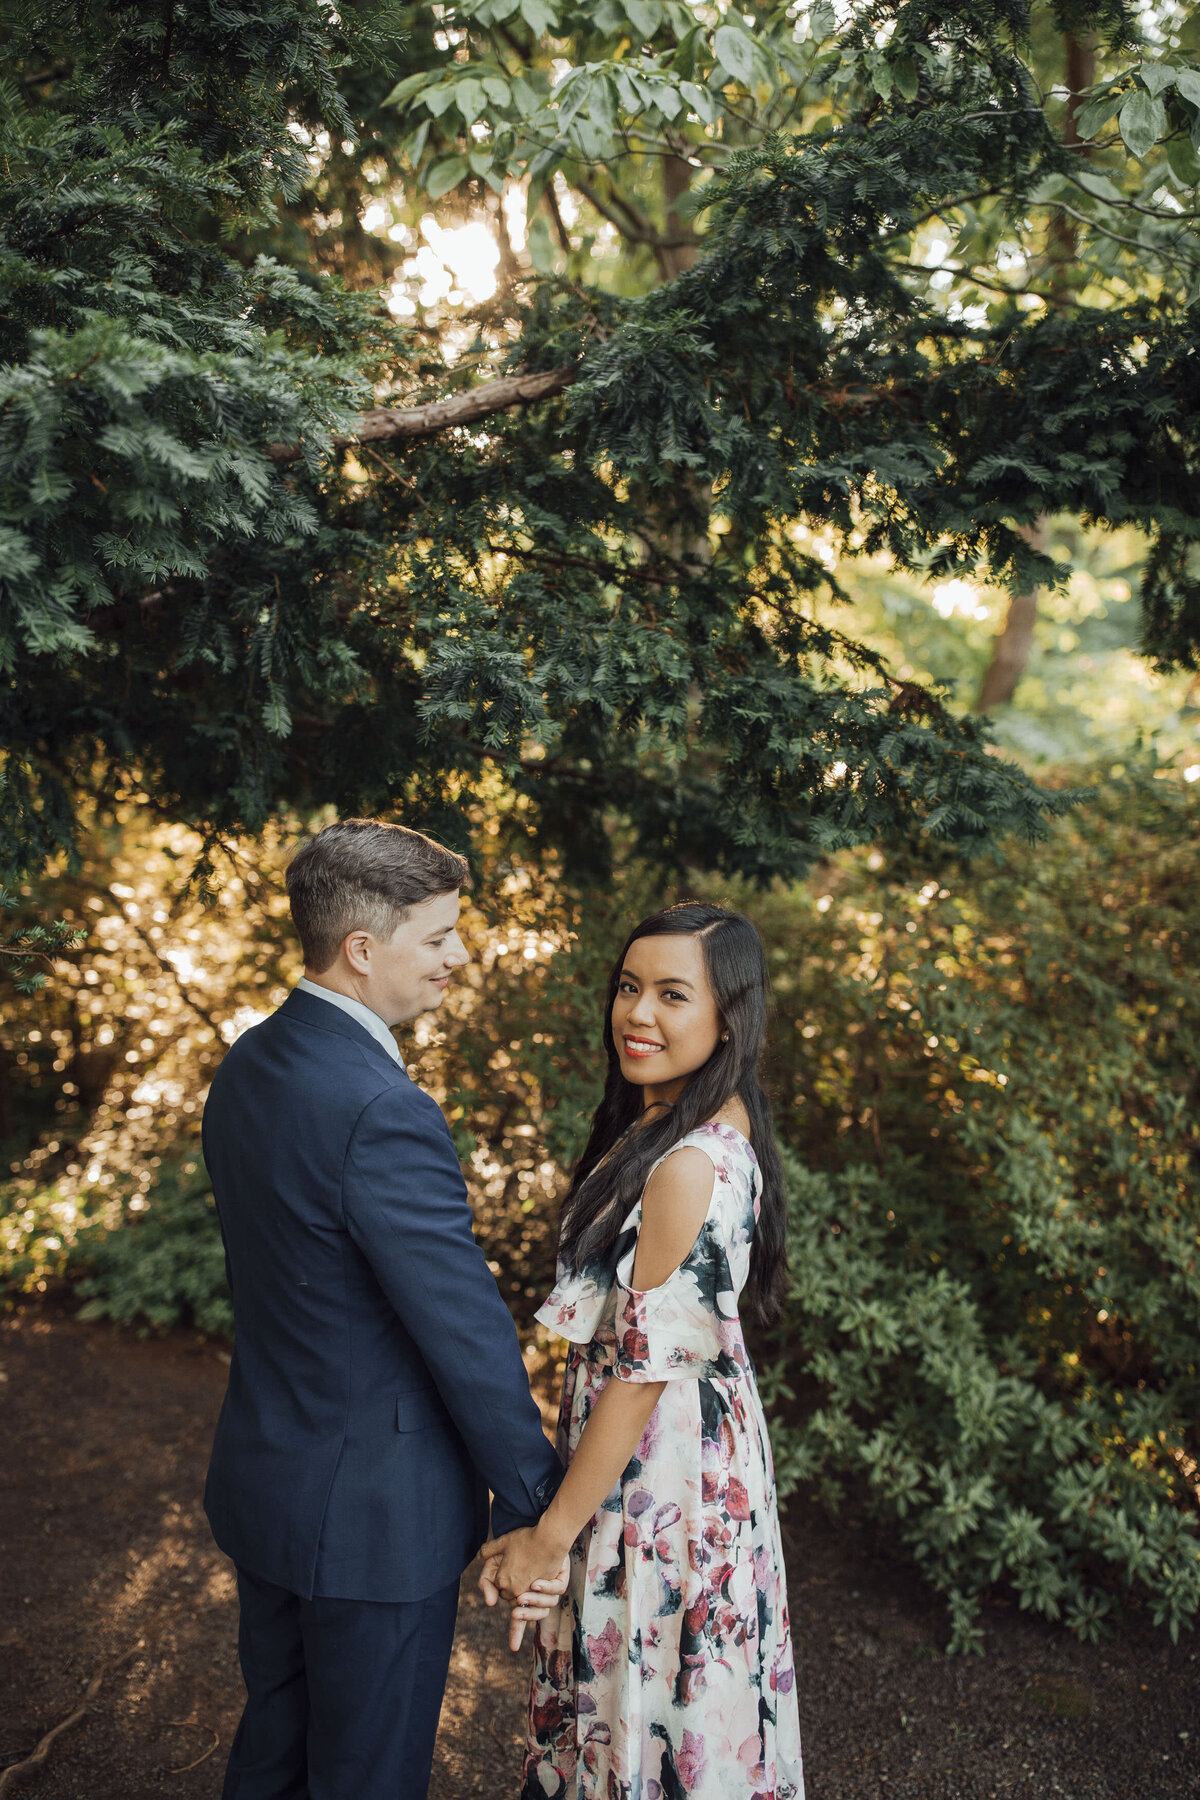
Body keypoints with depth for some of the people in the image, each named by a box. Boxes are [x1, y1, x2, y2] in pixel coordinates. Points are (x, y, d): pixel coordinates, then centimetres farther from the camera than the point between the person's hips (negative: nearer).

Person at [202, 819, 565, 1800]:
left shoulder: (249, 1065, 0)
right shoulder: (383, 1114, -30)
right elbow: (468, 1332, -24)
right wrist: (533, 1508, -12)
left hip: (262, 1482, 9)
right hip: (375, 1514, -9)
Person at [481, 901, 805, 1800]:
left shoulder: (690, 1166, -29)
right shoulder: (711, 1126, 1)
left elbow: (647, 1367, -24)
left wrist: (551, 1533, -15)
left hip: (658, 1463, -9)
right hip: (700, 1439, 9)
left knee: (646, 1693, 12)